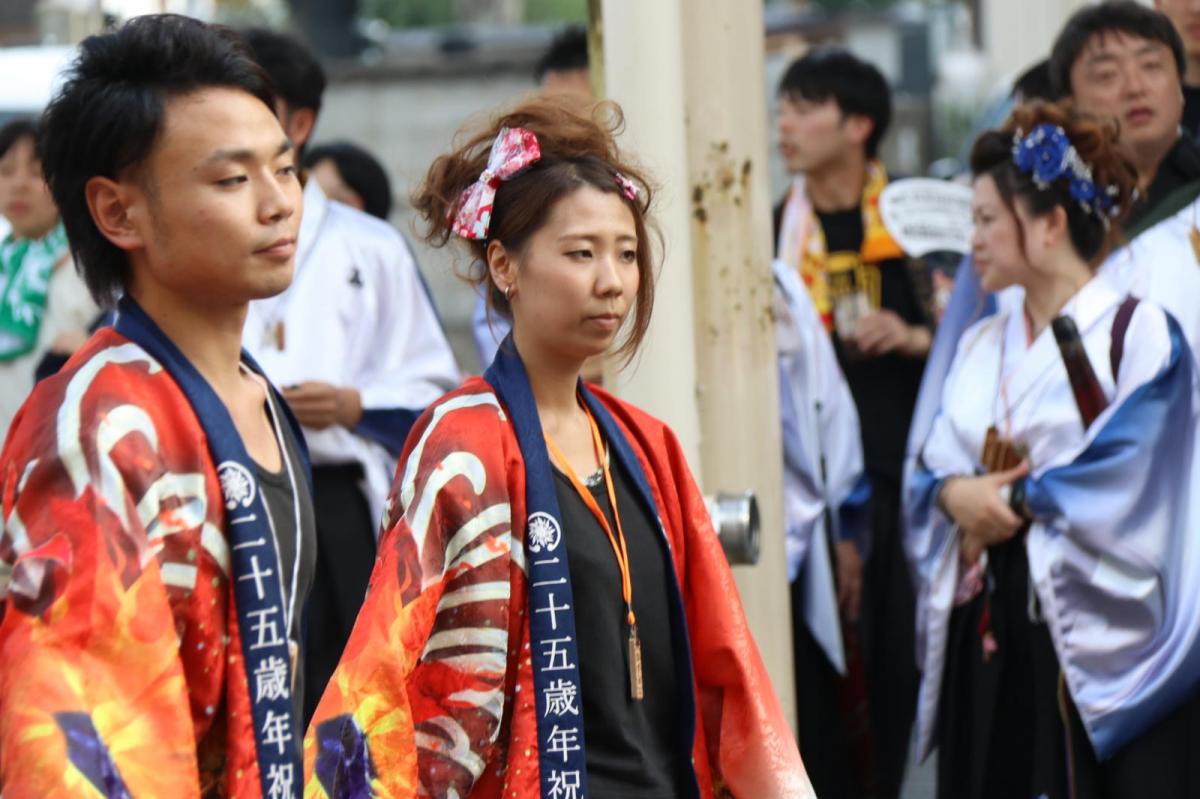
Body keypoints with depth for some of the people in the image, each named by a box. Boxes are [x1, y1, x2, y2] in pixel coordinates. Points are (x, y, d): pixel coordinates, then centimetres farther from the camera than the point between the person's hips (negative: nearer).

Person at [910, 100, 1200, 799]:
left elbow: (1128, 476, -15)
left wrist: (1013, 502, -9)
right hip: (988, 636, 6)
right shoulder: (981, 346, 16)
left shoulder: (1138, 334, -6)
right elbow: (935, 469, 13)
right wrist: (956, 494, -9)